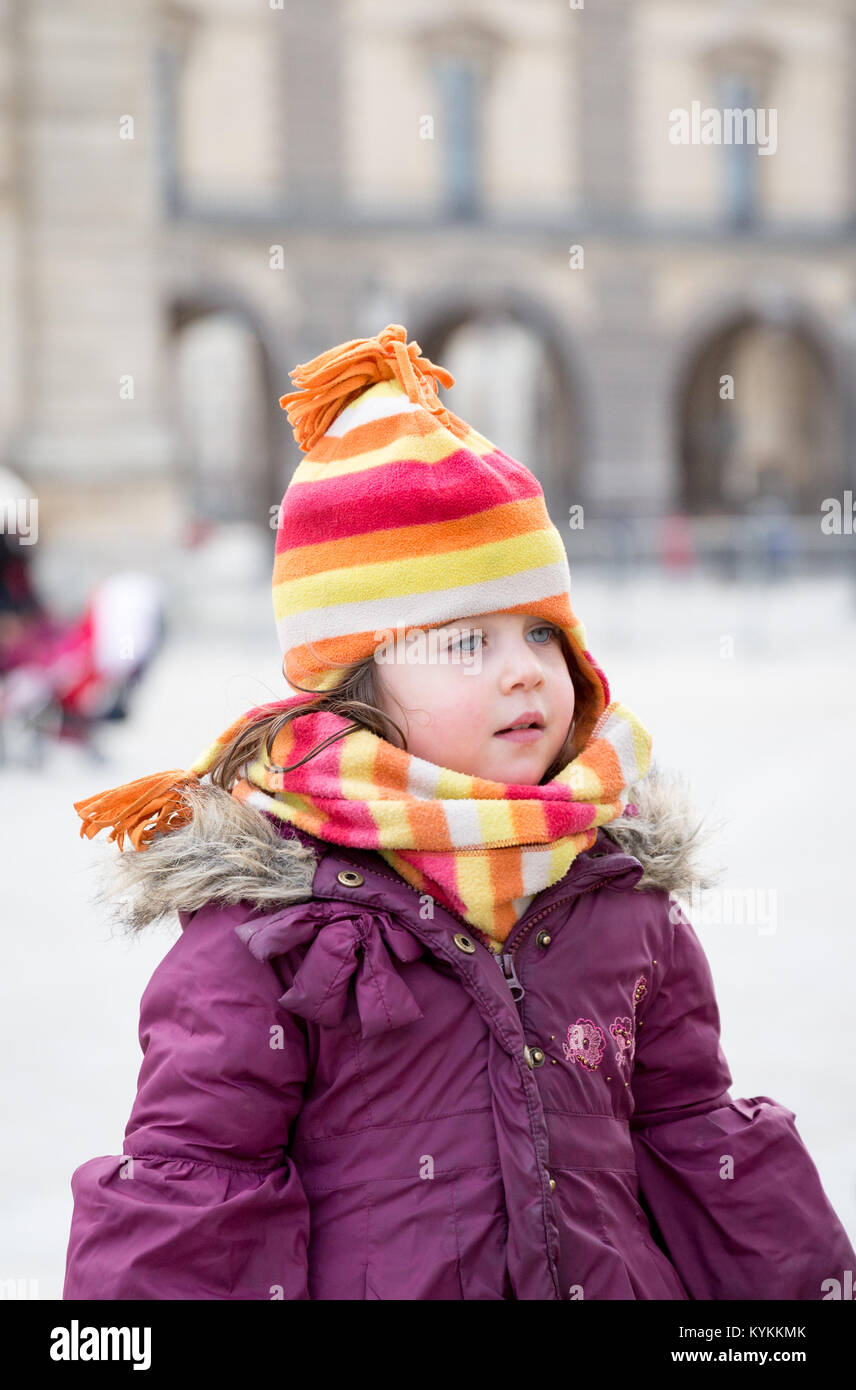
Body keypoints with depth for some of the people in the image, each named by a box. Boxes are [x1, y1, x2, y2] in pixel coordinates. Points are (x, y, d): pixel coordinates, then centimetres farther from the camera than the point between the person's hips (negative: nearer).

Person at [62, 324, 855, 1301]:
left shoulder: (618, 887, 2)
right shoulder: (268, 919, -14)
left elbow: (693, 1130, 12)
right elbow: (188, 1177, -11)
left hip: (617, 1281, 4)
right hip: (365, 1281, -3)